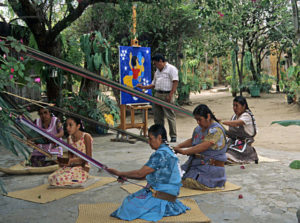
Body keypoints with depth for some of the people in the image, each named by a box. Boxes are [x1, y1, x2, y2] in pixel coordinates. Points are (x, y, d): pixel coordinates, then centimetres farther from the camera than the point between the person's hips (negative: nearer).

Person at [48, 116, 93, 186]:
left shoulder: (86, 137, -11)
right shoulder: (69, 138, 10)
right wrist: (64, 161, -11)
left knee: (60, 180, -26)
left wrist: (72, 160, -23)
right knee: (51, 178, -14)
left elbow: (88, 157, -12)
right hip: (70, 167, 7)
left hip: (82, 168, -7)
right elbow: (70, 154, 13)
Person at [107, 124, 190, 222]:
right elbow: (145, 175, 16)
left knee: (128, 208, -12)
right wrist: (125, 176, 10)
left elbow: (140, 173, -18)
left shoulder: (160, 154, -21)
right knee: (130, 199, 17)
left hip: (161, 197, -10)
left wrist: (120, 173, -5)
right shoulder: (167, 151, 12)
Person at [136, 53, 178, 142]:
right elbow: (153, 84, 26)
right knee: (158, 117, 8)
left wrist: (171, 95, -19)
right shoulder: (157, 71, 23)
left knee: (170, 116, -6)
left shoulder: (171, 69, -2)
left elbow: (175, 82, -11)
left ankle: (173, 136, 0)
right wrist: (143, 87, 15)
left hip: (167, 95, -8)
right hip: (157, 95, 8)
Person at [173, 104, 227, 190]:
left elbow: (203, 146, -26)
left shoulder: (216, 130, -17)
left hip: (212, 166, -8)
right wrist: (179, 146, 3)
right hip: (197, 163, 9)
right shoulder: (199, 128, 10)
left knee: (187, 181, -23)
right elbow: (192, 140, 22)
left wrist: (184, 151, -27)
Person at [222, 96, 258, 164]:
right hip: (233, 141, 7)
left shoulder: (247, 116, -11)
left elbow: (237, 123, -31)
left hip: (244, 143, -7)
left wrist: (222, 122, -39)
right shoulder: (235, 116, 11)